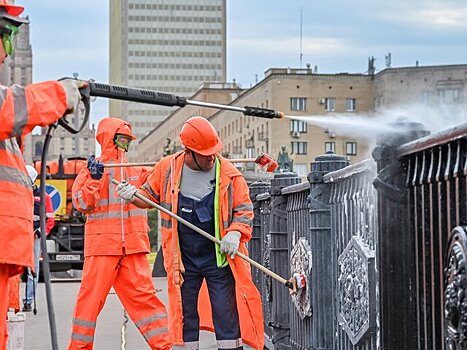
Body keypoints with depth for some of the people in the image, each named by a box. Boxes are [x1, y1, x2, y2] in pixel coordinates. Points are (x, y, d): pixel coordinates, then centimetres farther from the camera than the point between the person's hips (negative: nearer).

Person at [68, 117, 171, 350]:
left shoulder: (137, 169, 16)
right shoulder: (92, 168, 5)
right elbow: (81, 204, -3)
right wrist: (95, 179, -14)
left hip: (133, 244, 3)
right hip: (102, 243, -3)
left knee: (143, 295, 1)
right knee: (91, 296, -2)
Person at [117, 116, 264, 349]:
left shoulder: (228, 173, -5)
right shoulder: (167, 168, -1)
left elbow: (244, 209, 1)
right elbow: (150, 197, 15)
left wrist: (235, 233, -17)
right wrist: (133, 196, -6)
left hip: (219, 258, -2)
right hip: (183, 259, 2)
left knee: (227, 314, -2)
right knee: (184, 316, 9)